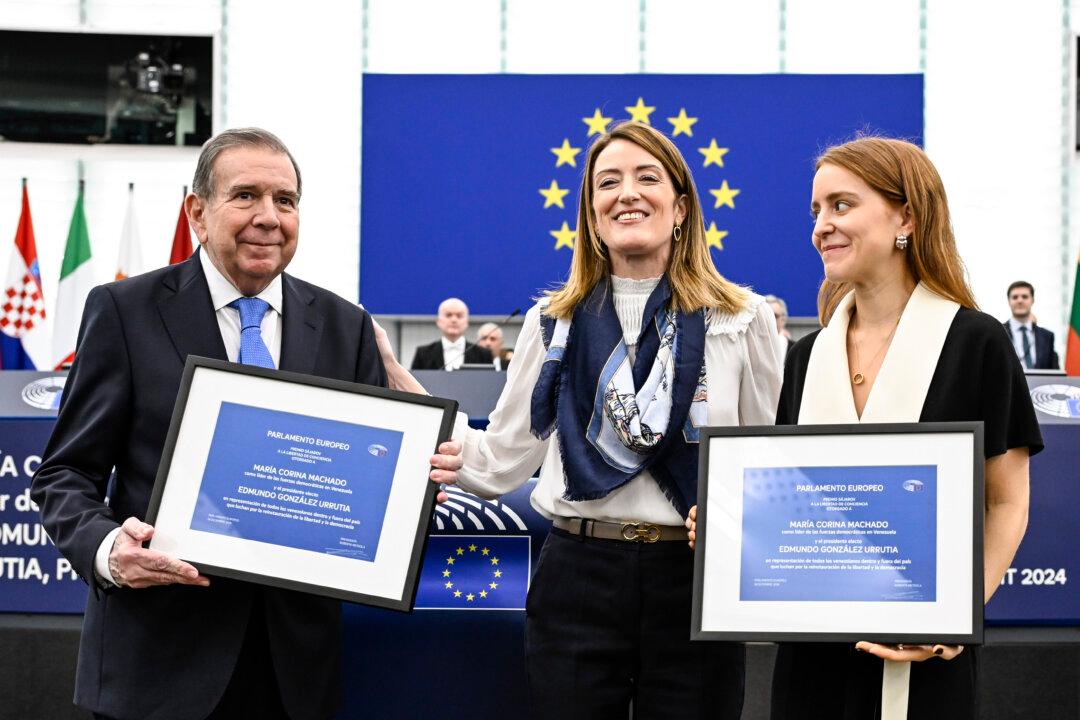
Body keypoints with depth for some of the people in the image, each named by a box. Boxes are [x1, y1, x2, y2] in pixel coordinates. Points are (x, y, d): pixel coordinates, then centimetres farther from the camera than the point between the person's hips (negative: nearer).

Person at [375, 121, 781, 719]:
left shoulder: (743, 318, 5)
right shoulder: (553, 322, 8)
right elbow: (497, 463, 6)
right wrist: (397, 384, -2)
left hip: (694, 581, -1)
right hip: (577, 579, 1)